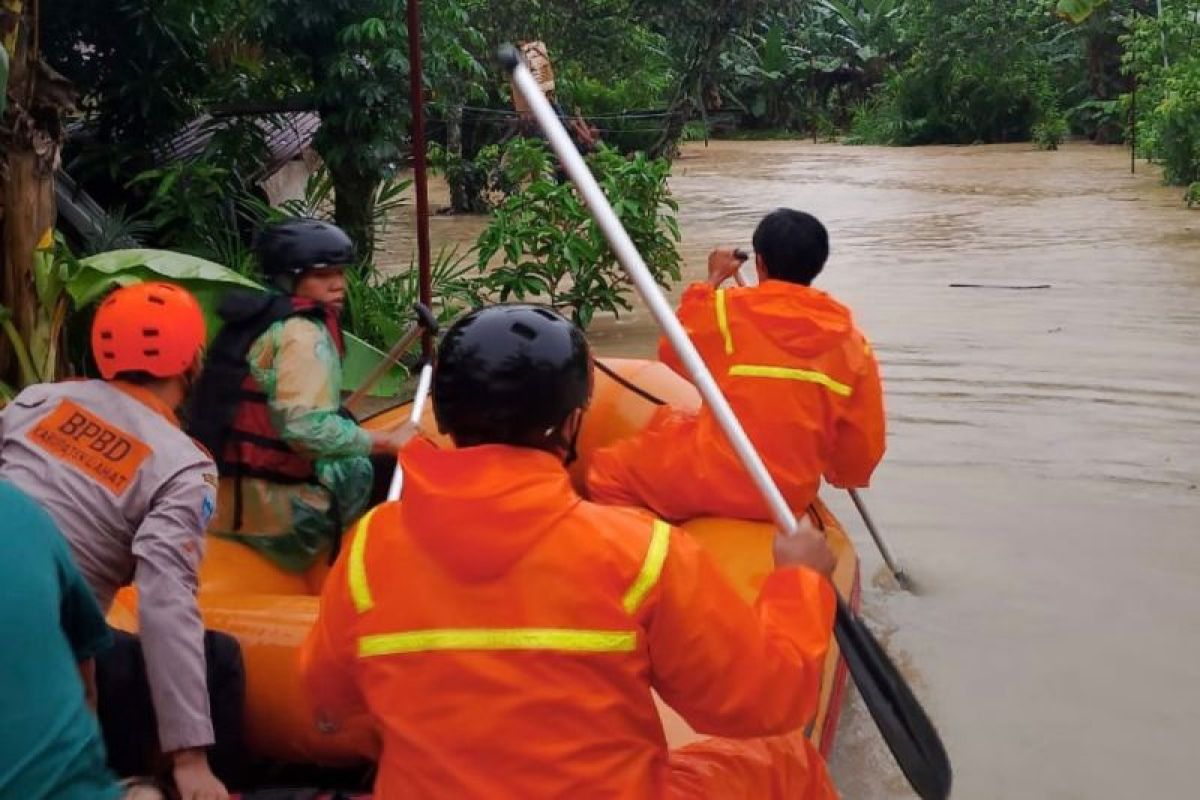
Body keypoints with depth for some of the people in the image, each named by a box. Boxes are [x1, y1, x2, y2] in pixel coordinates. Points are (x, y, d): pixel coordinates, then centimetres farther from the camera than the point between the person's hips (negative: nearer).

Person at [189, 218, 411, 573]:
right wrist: (388, 441, -17)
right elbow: (306, 428, -27)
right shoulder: (303, 333, -14)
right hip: (266, 508, -9)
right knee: (392, 466, -6)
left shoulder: (260, 318, 15)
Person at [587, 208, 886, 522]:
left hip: (715, 481, -5)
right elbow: (864, 442, 2)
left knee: (609, 471, 15)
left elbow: (673, 353, 10)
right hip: (791, 496, 5)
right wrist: (842, 474, 25)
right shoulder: (853, 344, -4)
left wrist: (713, 280, 19)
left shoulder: (725, 309, -11)